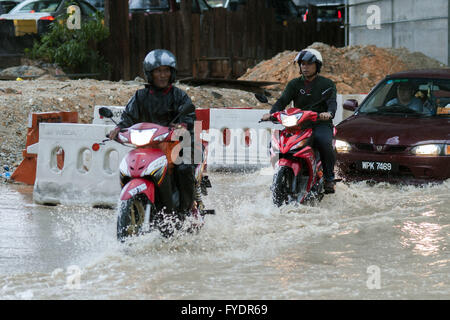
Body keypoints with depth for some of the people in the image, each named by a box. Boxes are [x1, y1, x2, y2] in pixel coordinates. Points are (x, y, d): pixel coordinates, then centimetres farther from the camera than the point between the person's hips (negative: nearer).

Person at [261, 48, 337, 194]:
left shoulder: (327, 84, 8)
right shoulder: (294, 84, 17)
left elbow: (332, 102, -9)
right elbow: (282, 100, 3)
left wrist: (329, 113, -34)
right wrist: (271, 113, -18)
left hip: (321, 123, -3)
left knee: (324, 142, -36)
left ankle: (329, 178, -20)